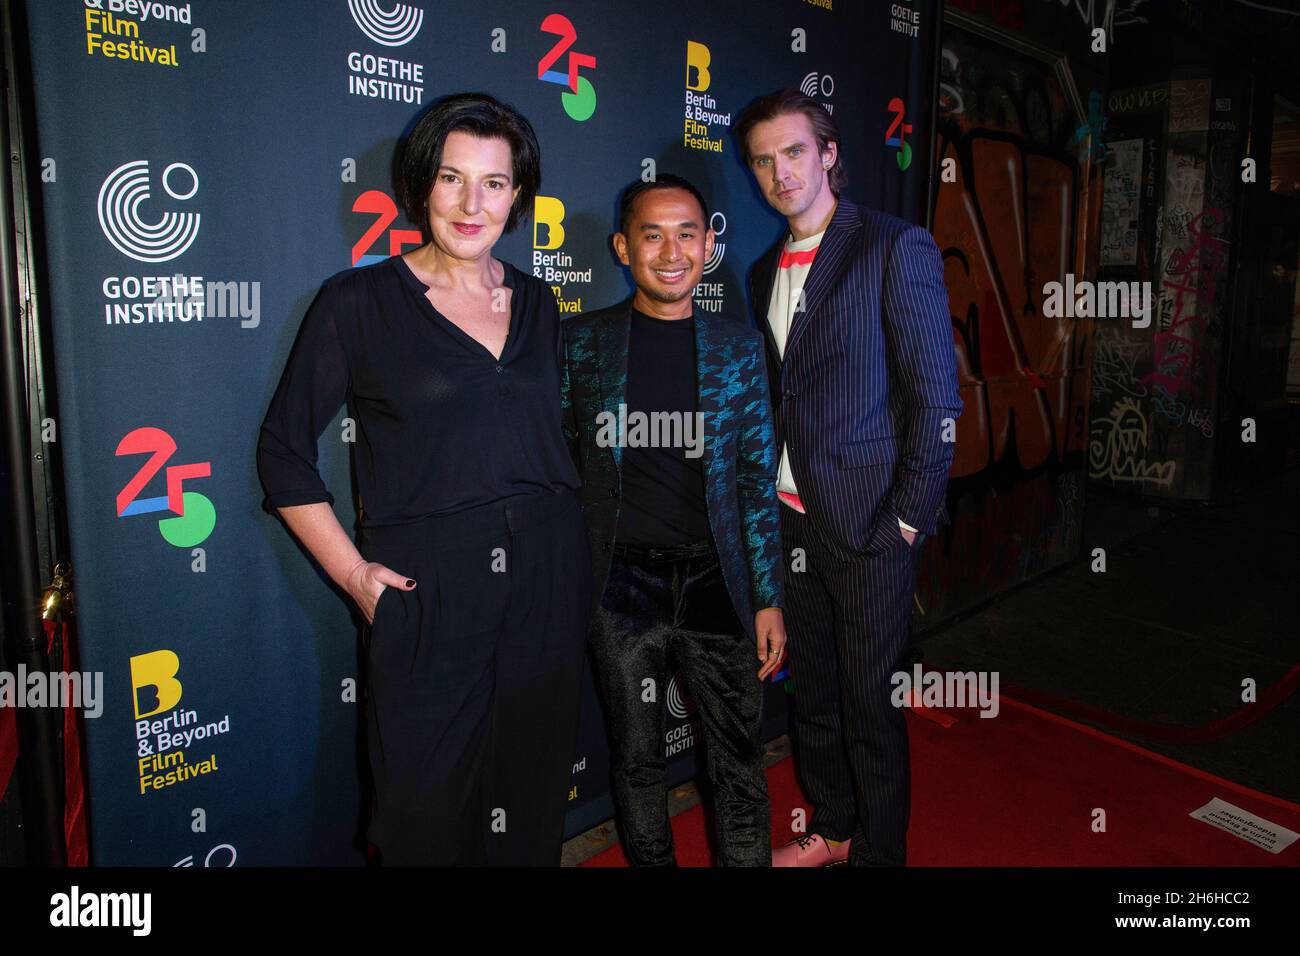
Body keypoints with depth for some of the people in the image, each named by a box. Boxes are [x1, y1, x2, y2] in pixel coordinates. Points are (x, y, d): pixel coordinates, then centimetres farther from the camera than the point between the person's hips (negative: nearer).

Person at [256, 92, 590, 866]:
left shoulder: (538, 305, 9)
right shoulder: (359, 302, -4)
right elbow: (285, 452, -1)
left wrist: (570, 554, 8)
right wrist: (355, 574, -7)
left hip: (547, 584, 4)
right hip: (427, 595, -4)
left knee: (535, 799, 15)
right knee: (428, 810, 8)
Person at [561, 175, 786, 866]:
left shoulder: (738, 346, 4)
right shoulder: (582, 342, 2)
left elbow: (758, 479, 5)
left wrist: (768, 598, 2)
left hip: (715, 579, 1)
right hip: (621, 583, 0)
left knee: (740, 765, 7)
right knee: (635, 758, 14)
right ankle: (650, 862, 36)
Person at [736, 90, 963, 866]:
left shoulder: (897, 248, -7)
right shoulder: (767, 271, 13)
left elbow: (936, 395, -10)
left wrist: (909, 518, -12)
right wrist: (770, 500, 8)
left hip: (872, 524, -6)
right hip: (794, 518, 6)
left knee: (870, 704, 5)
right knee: (814, 692, 17)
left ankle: (879, 852, 25)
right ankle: (831, 831, 37)